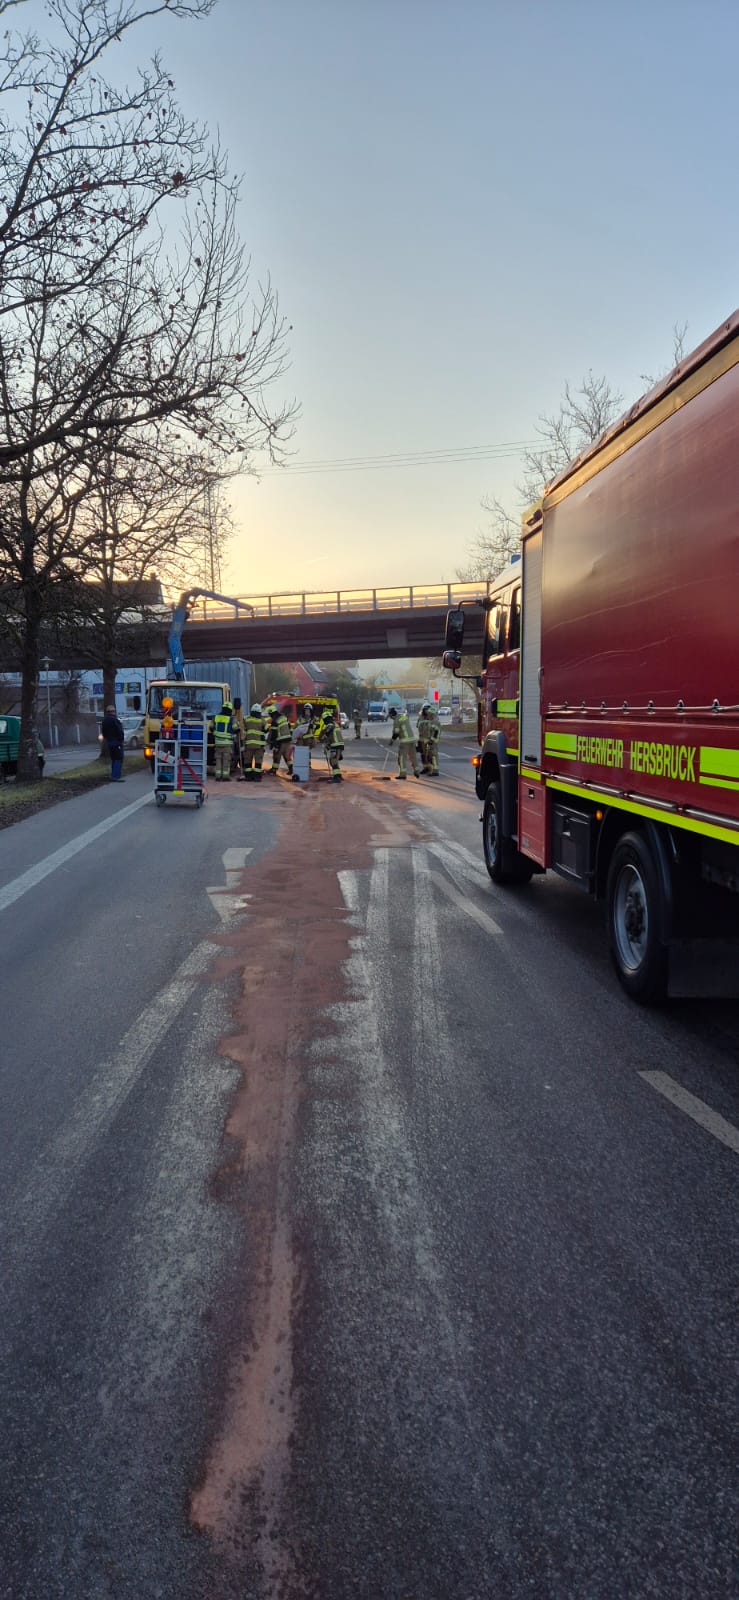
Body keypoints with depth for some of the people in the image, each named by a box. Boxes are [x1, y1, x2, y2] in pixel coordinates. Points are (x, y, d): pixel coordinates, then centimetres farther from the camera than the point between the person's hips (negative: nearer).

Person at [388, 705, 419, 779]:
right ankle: (416, 772, 22)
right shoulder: (405, 715, 6)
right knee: (412, 756, 17)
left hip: (404, 741, -7)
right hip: (412, 739, 7)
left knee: (402, 757, -2)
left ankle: (403, 774, -5)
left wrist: (392, 740, 0)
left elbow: (396, 732, -12)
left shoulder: (396, 720, -13)